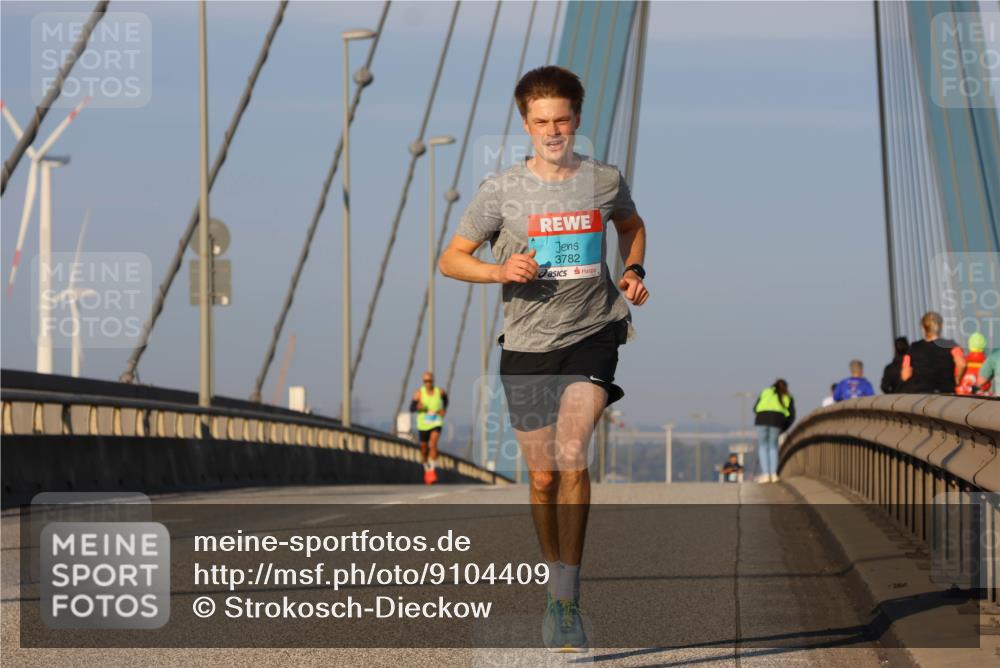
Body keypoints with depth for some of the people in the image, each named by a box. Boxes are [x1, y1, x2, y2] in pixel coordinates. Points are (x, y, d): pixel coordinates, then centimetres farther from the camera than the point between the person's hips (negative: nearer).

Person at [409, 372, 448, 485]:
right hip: (423, 424, 1)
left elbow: (445, 399, 22)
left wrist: (444, 409, 6)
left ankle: (432, 471, -22)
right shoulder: (419, 393, -6)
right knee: (424, 448, 11)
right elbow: (411, 408, -9)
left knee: (433, 444, -22)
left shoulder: (440, 392, -1)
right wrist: (418, 407, -30)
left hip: (436, 423, -1)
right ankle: (426, 469, 35)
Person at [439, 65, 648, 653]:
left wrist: (633, 269, 5)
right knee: (544, 477, 6)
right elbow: (451, 259, 3)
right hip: (528, 345, 1)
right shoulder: (501, 191, -3)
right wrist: (500, 270, -15)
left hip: (591, 337, -1)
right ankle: (558, 586, 27)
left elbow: (632, 226, 24)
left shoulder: (606, 181, 1)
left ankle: (567, 599, -18)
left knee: (572, 458, -20)